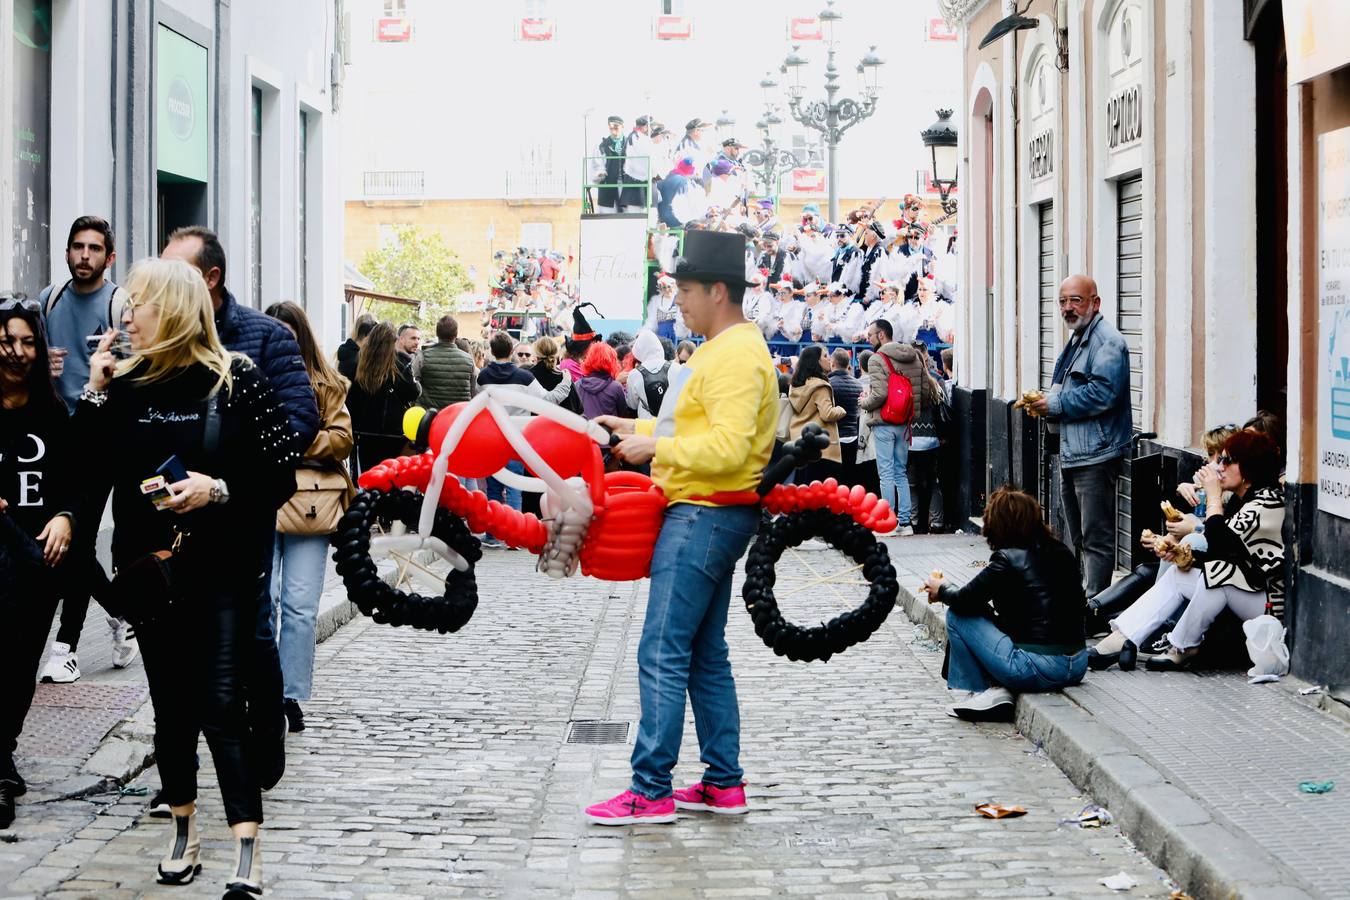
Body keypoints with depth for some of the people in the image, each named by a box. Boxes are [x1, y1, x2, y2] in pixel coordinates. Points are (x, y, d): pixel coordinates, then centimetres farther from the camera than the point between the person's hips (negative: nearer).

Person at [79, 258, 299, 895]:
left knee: (222, 703, -10)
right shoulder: (127, 385, 6)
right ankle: (183, 831, 27)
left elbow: (282, 475, -8)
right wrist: (94, 394, -6)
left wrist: (219, 491, -21)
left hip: (225, 570, -4)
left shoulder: (237, 381, -7)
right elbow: (90, 471, 1)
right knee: (171, 703, 12)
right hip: (150, 570, 4)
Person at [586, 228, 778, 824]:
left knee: (663, 654, -10)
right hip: (704, 514, 11)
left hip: (705, 516, -11)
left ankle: (651, 791, -9)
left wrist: (656, 448, -19)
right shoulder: (723, 349, 18)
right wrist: (638, 429, 18)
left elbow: (728, 445, -26)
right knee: (705, 655, 14)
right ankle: (724, 783, 18)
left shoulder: (736, 356, -17)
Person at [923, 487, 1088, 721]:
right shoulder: (1062, 552, 11)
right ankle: (995, 690, 11)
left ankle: (983, 693, 9)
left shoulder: (1007, 559, -10)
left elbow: (965, 601, -6)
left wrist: (942, 591, 19)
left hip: (1038, 671, -7)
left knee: (957, 615, 5)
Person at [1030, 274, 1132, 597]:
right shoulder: (1077, 341, 19)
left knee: (1096, 539, -8)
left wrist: (1055, 404, -16)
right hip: (1072, 455, 11)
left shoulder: (1107, 341, -14)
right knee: (1079, 538, 18)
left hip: (1096, 455, -11)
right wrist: (1045, 405, 7)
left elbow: (1103, 393, -26)